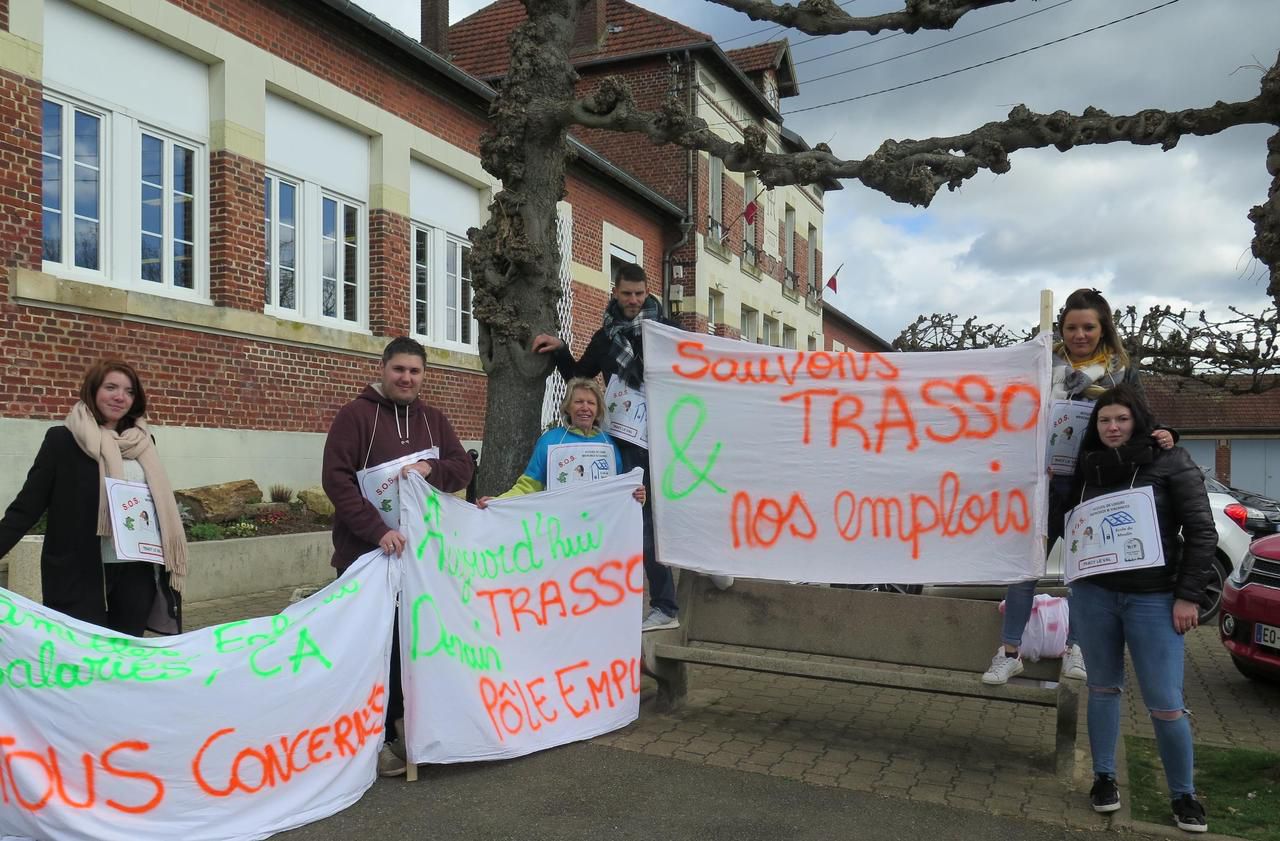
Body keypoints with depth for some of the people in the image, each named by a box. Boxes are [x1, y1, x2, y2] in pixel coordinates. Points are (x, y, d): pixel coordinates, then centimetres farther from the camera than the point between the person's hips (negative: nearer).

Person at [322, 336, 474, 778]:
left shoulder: (433, 419, 11)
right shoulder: (354, 415, -6)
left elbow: (463, 467, 6)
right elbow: (335, 478, -15)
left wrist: (430, 468, -17)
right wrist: (377, 530, -24)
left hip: (420, 551, 5)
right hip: (366, 552, -5)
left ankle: (406, 726, 23)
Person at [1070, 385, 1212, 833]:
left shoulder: (1171, 462, -4)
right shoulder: (1087, 468, 6)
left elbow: (1201, 532, -5)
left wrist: (1189, 595, -9)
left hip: (1153, 598, -3)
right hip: (1094, 593, 3)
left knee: (1165, 703, -1)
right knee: (1103, 688, 13)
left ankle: (1184, 795, 17)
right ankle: (1104, 777, 26)